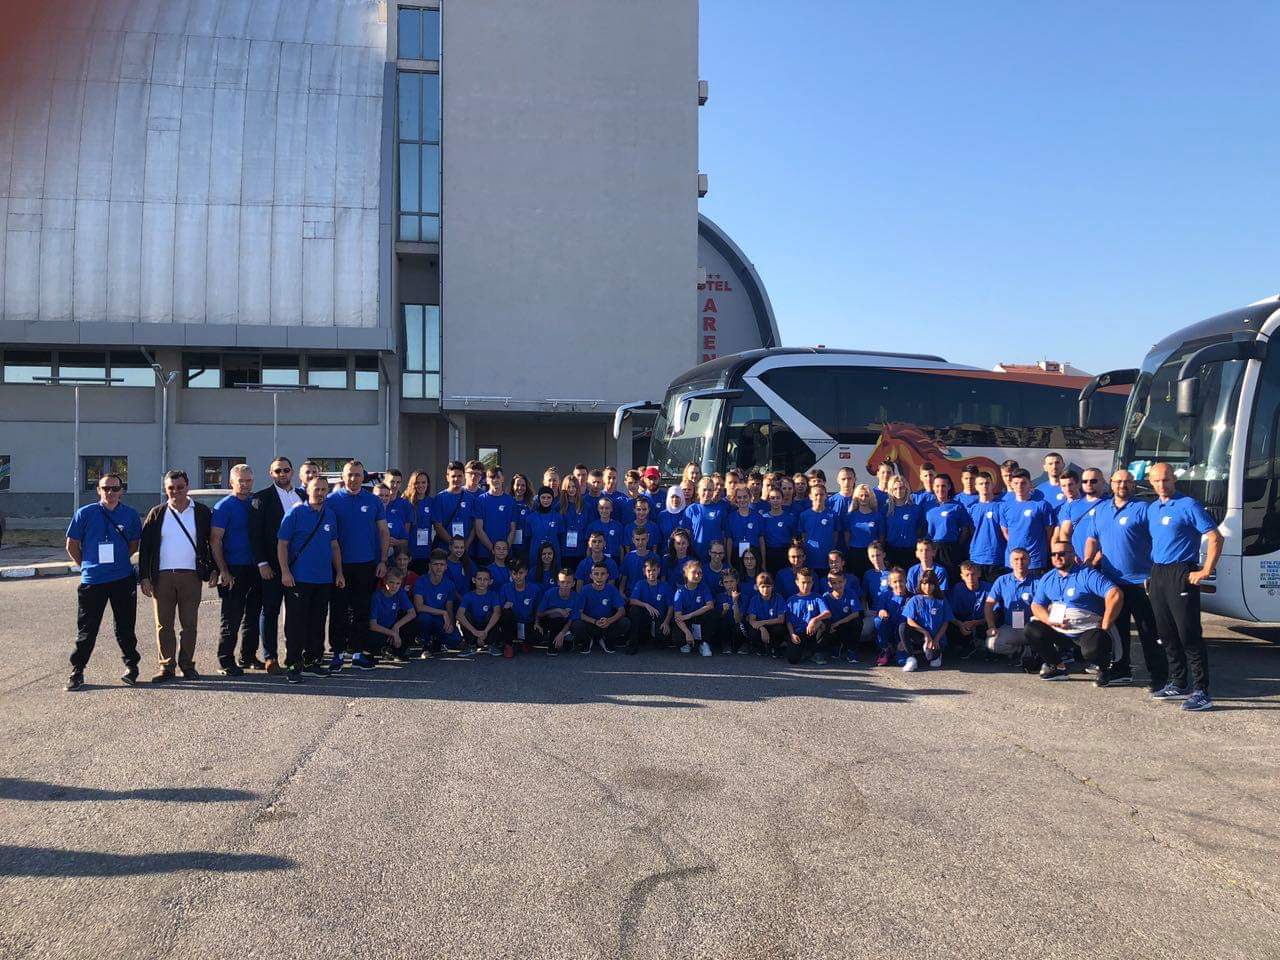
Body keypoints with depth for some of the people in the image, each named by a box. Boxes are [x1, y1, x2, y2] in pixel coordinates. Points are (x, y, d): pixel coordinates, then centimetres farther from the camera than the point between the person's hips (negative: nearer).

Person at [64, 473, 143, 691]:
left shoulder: (130, 515, 4)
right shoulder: (85, 513, -1)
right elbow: (72, 545, 7)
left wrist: (118, 562, 12)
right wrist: (87, 566, 8)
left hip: (123, 580, 1)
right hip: (92, 580, -1)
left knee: (125, 627, 8)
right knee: (87, 629, 4)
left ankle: (131, 665, 22)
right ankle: (77, 671, 15)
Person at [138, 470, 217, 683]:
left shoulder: (202, 512, 5)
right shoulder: (157, 513, 6)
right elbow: (144, 546, 5)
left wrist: (214, 570, 1)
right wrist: (144, 577, -1)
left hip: (191, 576, -1)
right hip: (162, 577, 1)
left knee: (189, 623, 4)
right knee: (163, 624, 4)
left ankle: (187, 664, 14)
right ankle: (167, 666, 11)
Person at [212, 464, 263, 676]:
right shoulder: (224, 506, -7)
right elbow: (215, 540, -11)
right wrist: (223, 571, -16)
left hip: (255, 569, 6)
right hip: (234, 571, -6)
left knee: (253, 616, 13)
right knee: (231, 618, -3)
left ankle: (248, 657, 24)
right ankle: (225, 662, 3)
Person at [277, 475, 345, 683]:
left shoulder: (330, 515, 11)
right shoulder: (295, 513, -5)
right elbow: (282, 544, -7)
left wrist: (339, 572, 13)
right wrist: (285, 572, -14)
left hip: (324, 579, 5)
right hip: (298, 579, -5)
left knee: (318, 622, 11)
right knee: (296, 623, -2)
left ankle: (313, 660, 22)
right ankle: (292, 664, 4)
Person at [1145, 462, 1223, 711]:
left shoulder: (1188, 505, -8)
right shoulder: (1151, 509, 15)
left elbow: (1215, 538, -12)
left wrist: (1206, 572, -15)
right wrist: (1150, 574, 14)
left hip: (1181, 575, -8)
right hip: (1157, 575, 8)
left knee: (1189, 635, -8)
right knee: (1167, 634, 12)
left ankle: (1202, 692, -4)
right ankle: (1178, 685, 22)